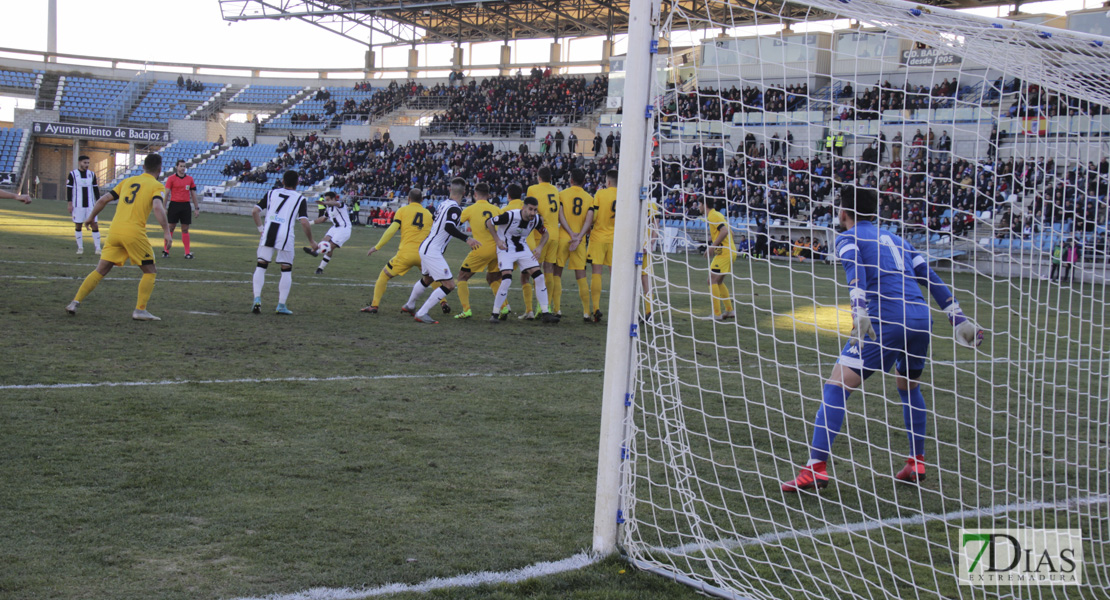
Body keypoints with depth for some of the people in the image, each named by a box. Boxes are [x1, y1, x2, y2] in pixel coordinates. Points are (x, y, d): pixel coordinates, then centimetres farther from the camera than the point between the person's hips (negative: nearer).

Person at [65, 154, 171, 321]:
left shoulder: (128, 181, 19)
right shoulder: (157, 186, 3)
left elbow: (104, 199, 18)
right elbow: (157, 207, -16)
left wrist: (91, 217, 30)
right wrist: (166, 231, -17)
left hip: (115, 230, 5)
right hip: (135, 232, -5)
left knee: (101, 270, 11)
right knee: (149, 271, 10)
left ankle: (75, 302, 6)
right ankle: (140, 310, 1)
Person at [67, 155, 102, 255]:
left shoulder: (92, 174, 10)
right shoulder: (73, 174, 1)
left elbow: (96, 189, 14)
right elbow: (69, 189, 0)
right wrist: (69, 203, -5)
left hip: (90, 204, 2)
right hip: (78, 205, -2)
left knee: (94, 225, -4)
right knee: (78, 225, 2)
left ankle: (97, 248, 0)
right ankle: (80, 247, 11)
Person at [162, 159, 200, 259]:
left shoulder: (190, 179, 9)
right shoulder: (171, 178, 0)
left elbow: (193, 194, 13)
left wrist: (197, 208, 10)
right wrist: (164, 208, -6)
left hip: (186, 205, 2)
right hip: (174, 205, -2)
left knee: (185, 229, 4)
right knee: (171, 227, 0)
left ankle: (187, 252, 3)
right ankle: (166, 250, 6)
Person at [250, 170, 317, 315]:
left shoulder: (272, 193, 14)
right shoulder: (300, 199, 5)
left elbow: (255, 211, 8)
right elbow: (304, 223, -5)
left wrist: (261, 229, 16)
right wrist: (311, 242, 6)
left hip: (268, 233, 2)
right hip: (285, 235, -2)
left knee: (261, 266, 11)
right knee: (286, 270, 10)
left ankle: (257, 299, -3)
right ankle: (281, 305, 7)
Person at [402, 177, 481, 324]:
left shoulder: (443, 204, 7)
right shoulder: (454, 209, -17)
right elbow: (449, 227, -33)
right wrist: (467, 239, -38)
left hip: (425, 246, 9)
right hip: (432, 251, -9)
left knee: (427, 279, 32)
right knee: (449, 285, -8)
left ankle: (409, 306, 50)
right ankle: (421, 314, -8)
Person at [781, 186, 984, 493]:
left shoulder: (848, 238, 10)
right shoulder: (896, 239, 28)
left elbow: (855, 269, -11)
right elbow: (932, 279, 24)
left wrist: (860, 313, -24)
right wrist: (958, 317, 24)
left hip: (887, 320, -7)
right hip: (922, 318, 7)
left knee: (836, 387, -8)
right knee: (909, 387, 30)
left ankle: (816, 467, -19)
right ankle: (916, 463, 31)